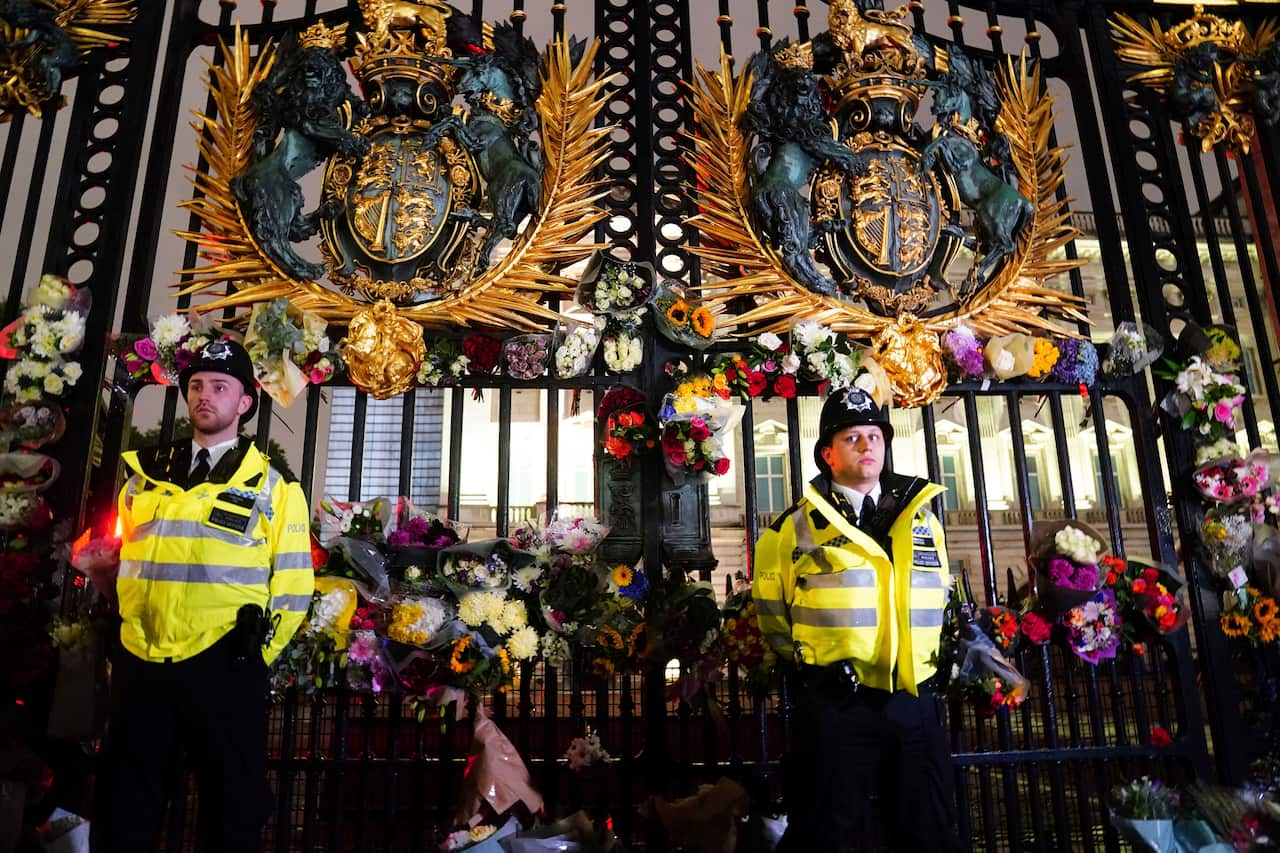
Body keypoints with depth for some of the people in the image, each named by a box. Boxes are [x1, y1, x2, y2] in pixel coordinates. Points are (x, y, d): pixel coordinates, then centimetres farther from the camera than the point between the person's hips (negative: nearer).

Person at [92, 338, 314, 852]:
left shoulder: (272, 488, 1)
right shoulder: (146, 476, 12)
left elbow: (293, 584, -1)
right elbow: (119, 563, 19)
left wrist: (253, 656, -3)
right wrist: (117, 641, 12)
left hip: (224, 669, -3)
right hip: (139, 666, 4)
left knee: (232, 809, 9)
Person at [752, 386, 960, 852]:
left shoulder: (922, 519, 11)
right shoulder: (797, 527, -1)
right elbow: (769, 606, 7)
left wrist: (931, 659, 15)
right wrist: (803, 659, 3)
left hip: (916, 705, 4)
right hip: (835, 706, -3)